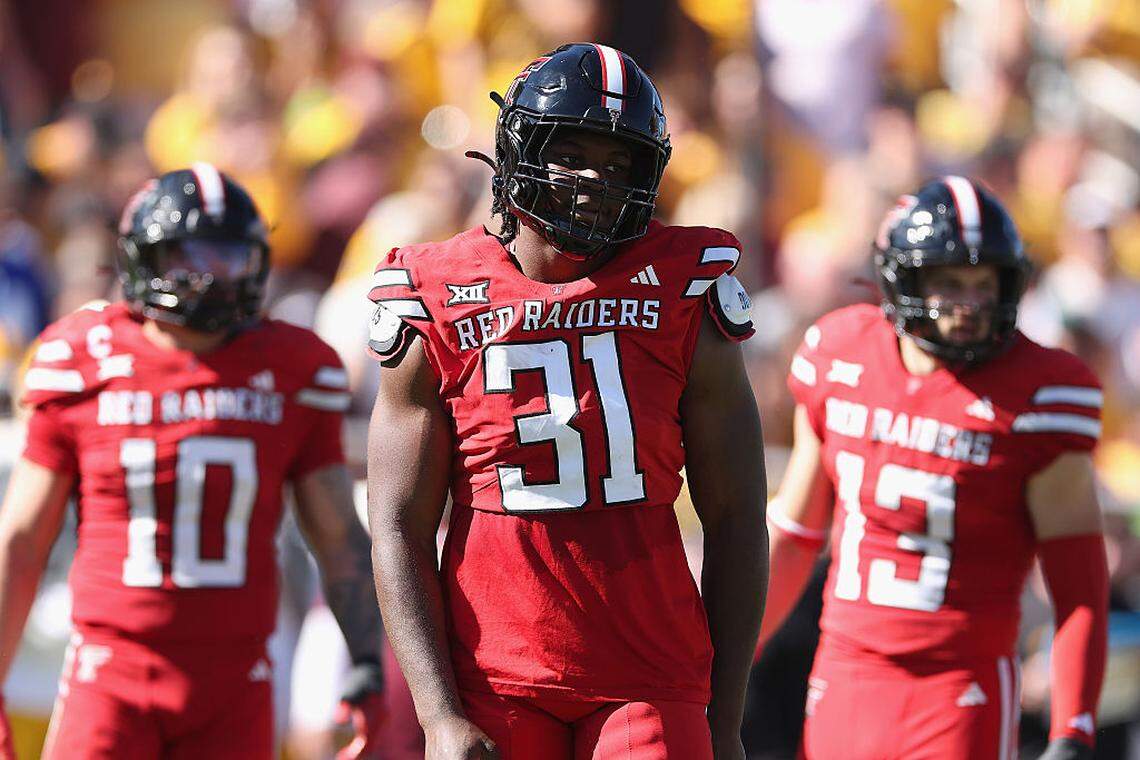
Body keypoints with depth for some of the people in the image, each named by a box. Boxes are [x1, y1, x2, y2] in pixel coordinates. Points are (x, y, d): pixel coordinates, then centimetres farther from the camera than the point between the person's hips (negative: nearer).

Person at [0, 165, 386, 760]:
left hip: (234, 689, 1)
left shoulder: (290, 374, 4)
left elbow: (340, 539, 9)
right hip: (111, 678, -1)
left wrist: (368, 667, -2)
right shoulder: (85, 370, 0)